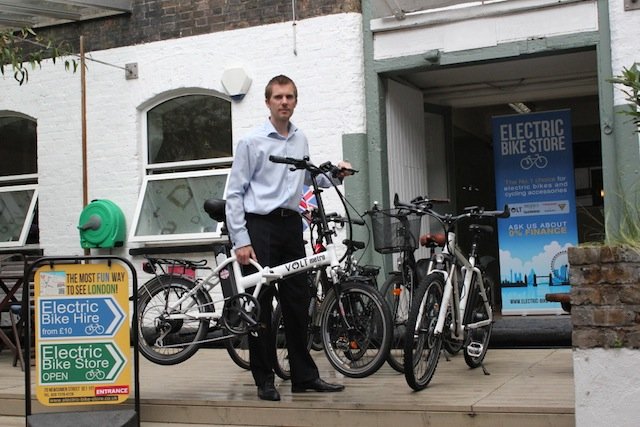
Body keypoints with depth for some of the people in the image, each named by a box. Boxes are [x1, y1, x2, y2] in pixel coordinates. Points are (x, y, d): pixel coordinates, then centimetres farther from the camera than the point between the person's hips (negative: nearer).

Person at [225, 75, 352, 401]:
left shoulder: (300, 140, 12)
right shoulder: (251, 142, -5)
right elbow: (234, 194, -6)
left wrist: (334, 175, 8)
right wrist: (241, 241, -13)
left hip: (291, 225, 6)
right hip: (260, 227, -5)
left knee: (297, 303, 9)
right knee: (261, 306, -1)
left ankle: (304, 376, 18)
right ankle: (265, 380, 8)